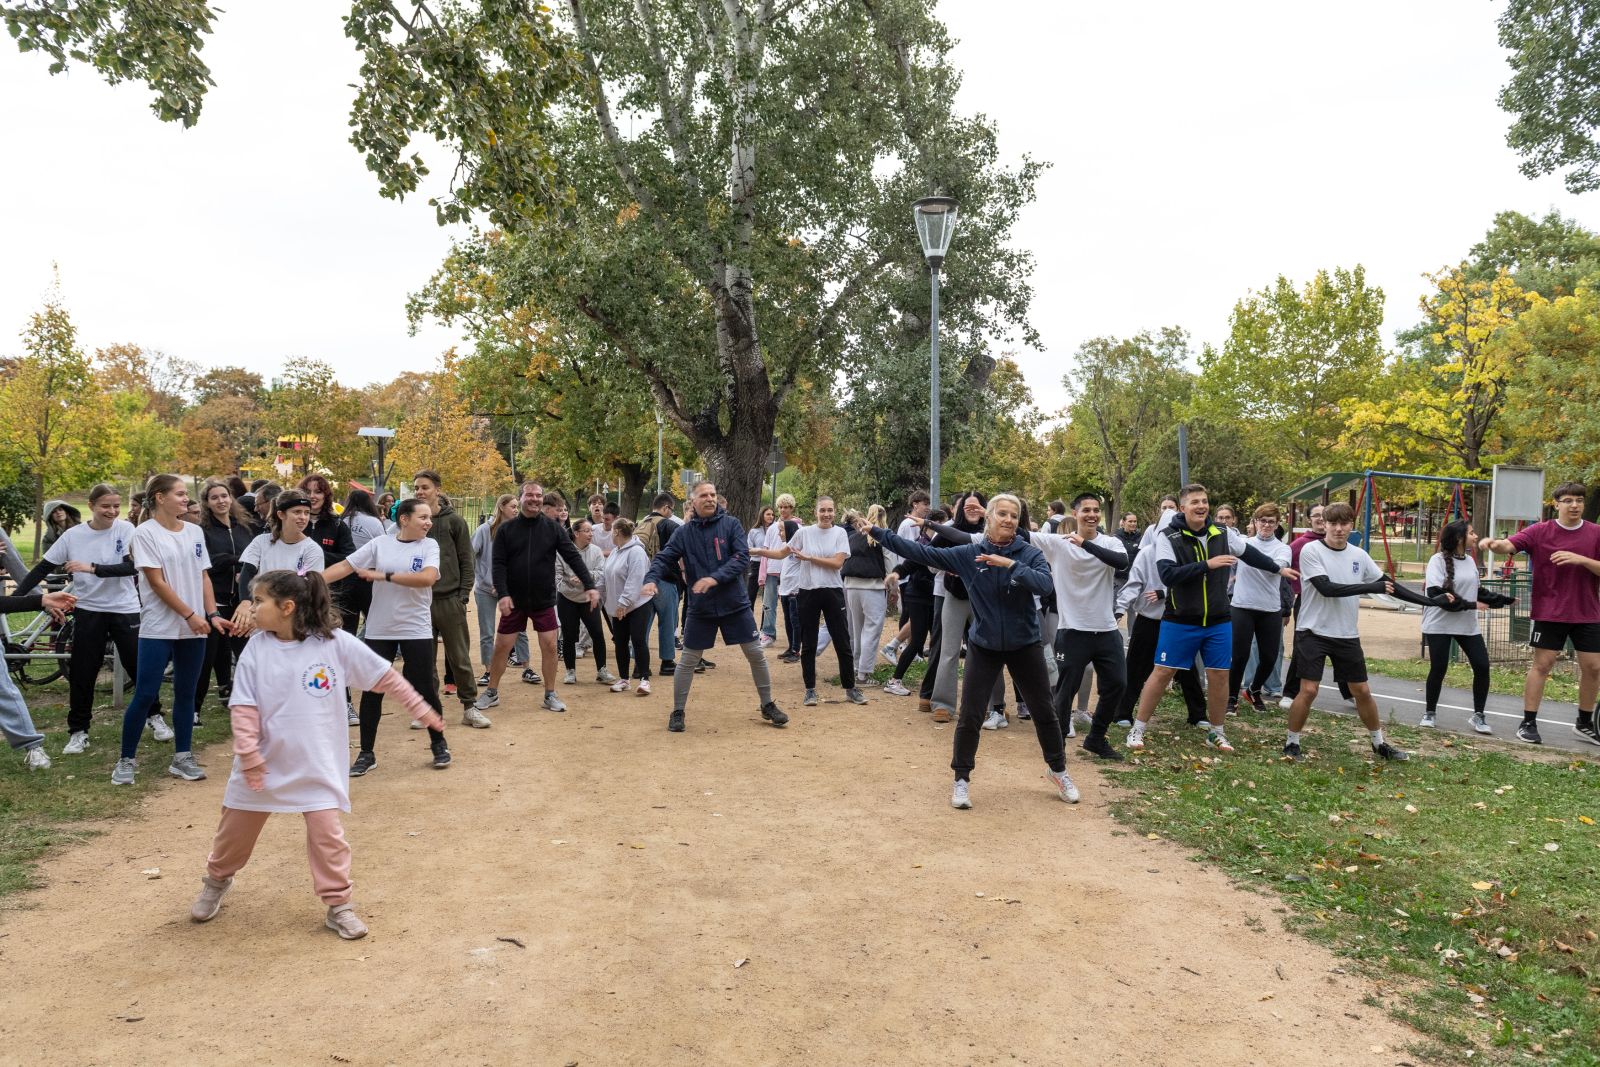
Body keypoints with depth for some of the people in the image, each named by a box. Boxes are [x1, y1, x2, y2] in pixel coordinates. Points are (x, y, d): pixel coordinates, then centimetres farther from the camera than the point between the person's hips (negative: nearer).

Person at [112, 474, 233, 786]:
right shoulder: (145, 533, -7)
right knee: (145, 695, -4)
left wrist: (212, 614, -1)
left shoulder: (195, 532, 9)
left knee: (186, 694, 9)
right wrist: (190, 615, -15)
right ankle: (127, 759, 10)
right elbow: (157, 582, -12)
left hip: (194, 629, 5)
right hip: (158, 629, -5)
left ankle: (182, 757, 17)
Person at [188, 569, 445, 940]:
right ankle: (216, 881, 48)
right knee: (235, 829, 19)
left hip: (317, 764, -3)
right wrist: (249, 756, -13)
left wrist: (419, 707, -4)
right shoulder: (256, 648, -7)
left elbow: (384, 677, -4)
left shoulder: (336, 642, -12)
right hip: (264, 761, 3)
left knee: (326, 833, -4)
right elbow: (243, 707, -6)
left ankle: (338, 906, 12)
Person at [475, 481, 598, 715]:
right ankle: (491, 692, 22)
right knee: (501, 646, 5)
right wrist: (503, 594, -20)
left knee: (549, 646, 0)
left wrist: (589, 585, -16)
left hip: (544, 601, 0)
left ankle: (550, 695, 14)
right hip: (514, 601, 0)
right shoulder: (506, 529, -3)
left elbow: (573, 557, -6)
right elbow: (499, 564, -7)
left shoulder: (553, 527, -2)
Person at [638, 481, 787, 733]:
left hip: (736, 604, 0)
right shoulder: (684, 532, 0)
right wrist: (651, 579, -27)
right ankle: (678, 712, 22)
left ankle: (767, 705, 24)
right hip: (701, 608, 0)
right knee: (688, 660, 5)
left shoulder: (731, 524, -3)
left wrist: (715, 578, -26)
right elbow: (664, 559, -6)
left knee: (756, 654, 6)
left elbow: (742, 557, -13)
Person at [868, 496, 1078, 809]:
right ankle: (961, 780, 18)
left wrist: (1010, 565, -33)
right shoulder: (968, 554, -7)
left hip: (1025, 645, 0)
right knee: (970, 716, 1)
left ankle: (1059, 771, 33)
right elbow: (923, 553, -8)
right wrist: (878, 533, -11)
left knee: (1044, 712, 12)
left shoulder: (1030, 553, -9)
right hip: (984, 647, 0)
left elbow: (1044, 584, -25)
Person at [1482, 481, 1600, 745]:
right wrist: (1494, 544, -42)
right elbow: (1509, 546, -19)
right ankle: (1528, 723, 6)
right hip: (1550, 612, -3)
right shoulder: (1540, 531, -6)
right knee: (1541, 664, -2)